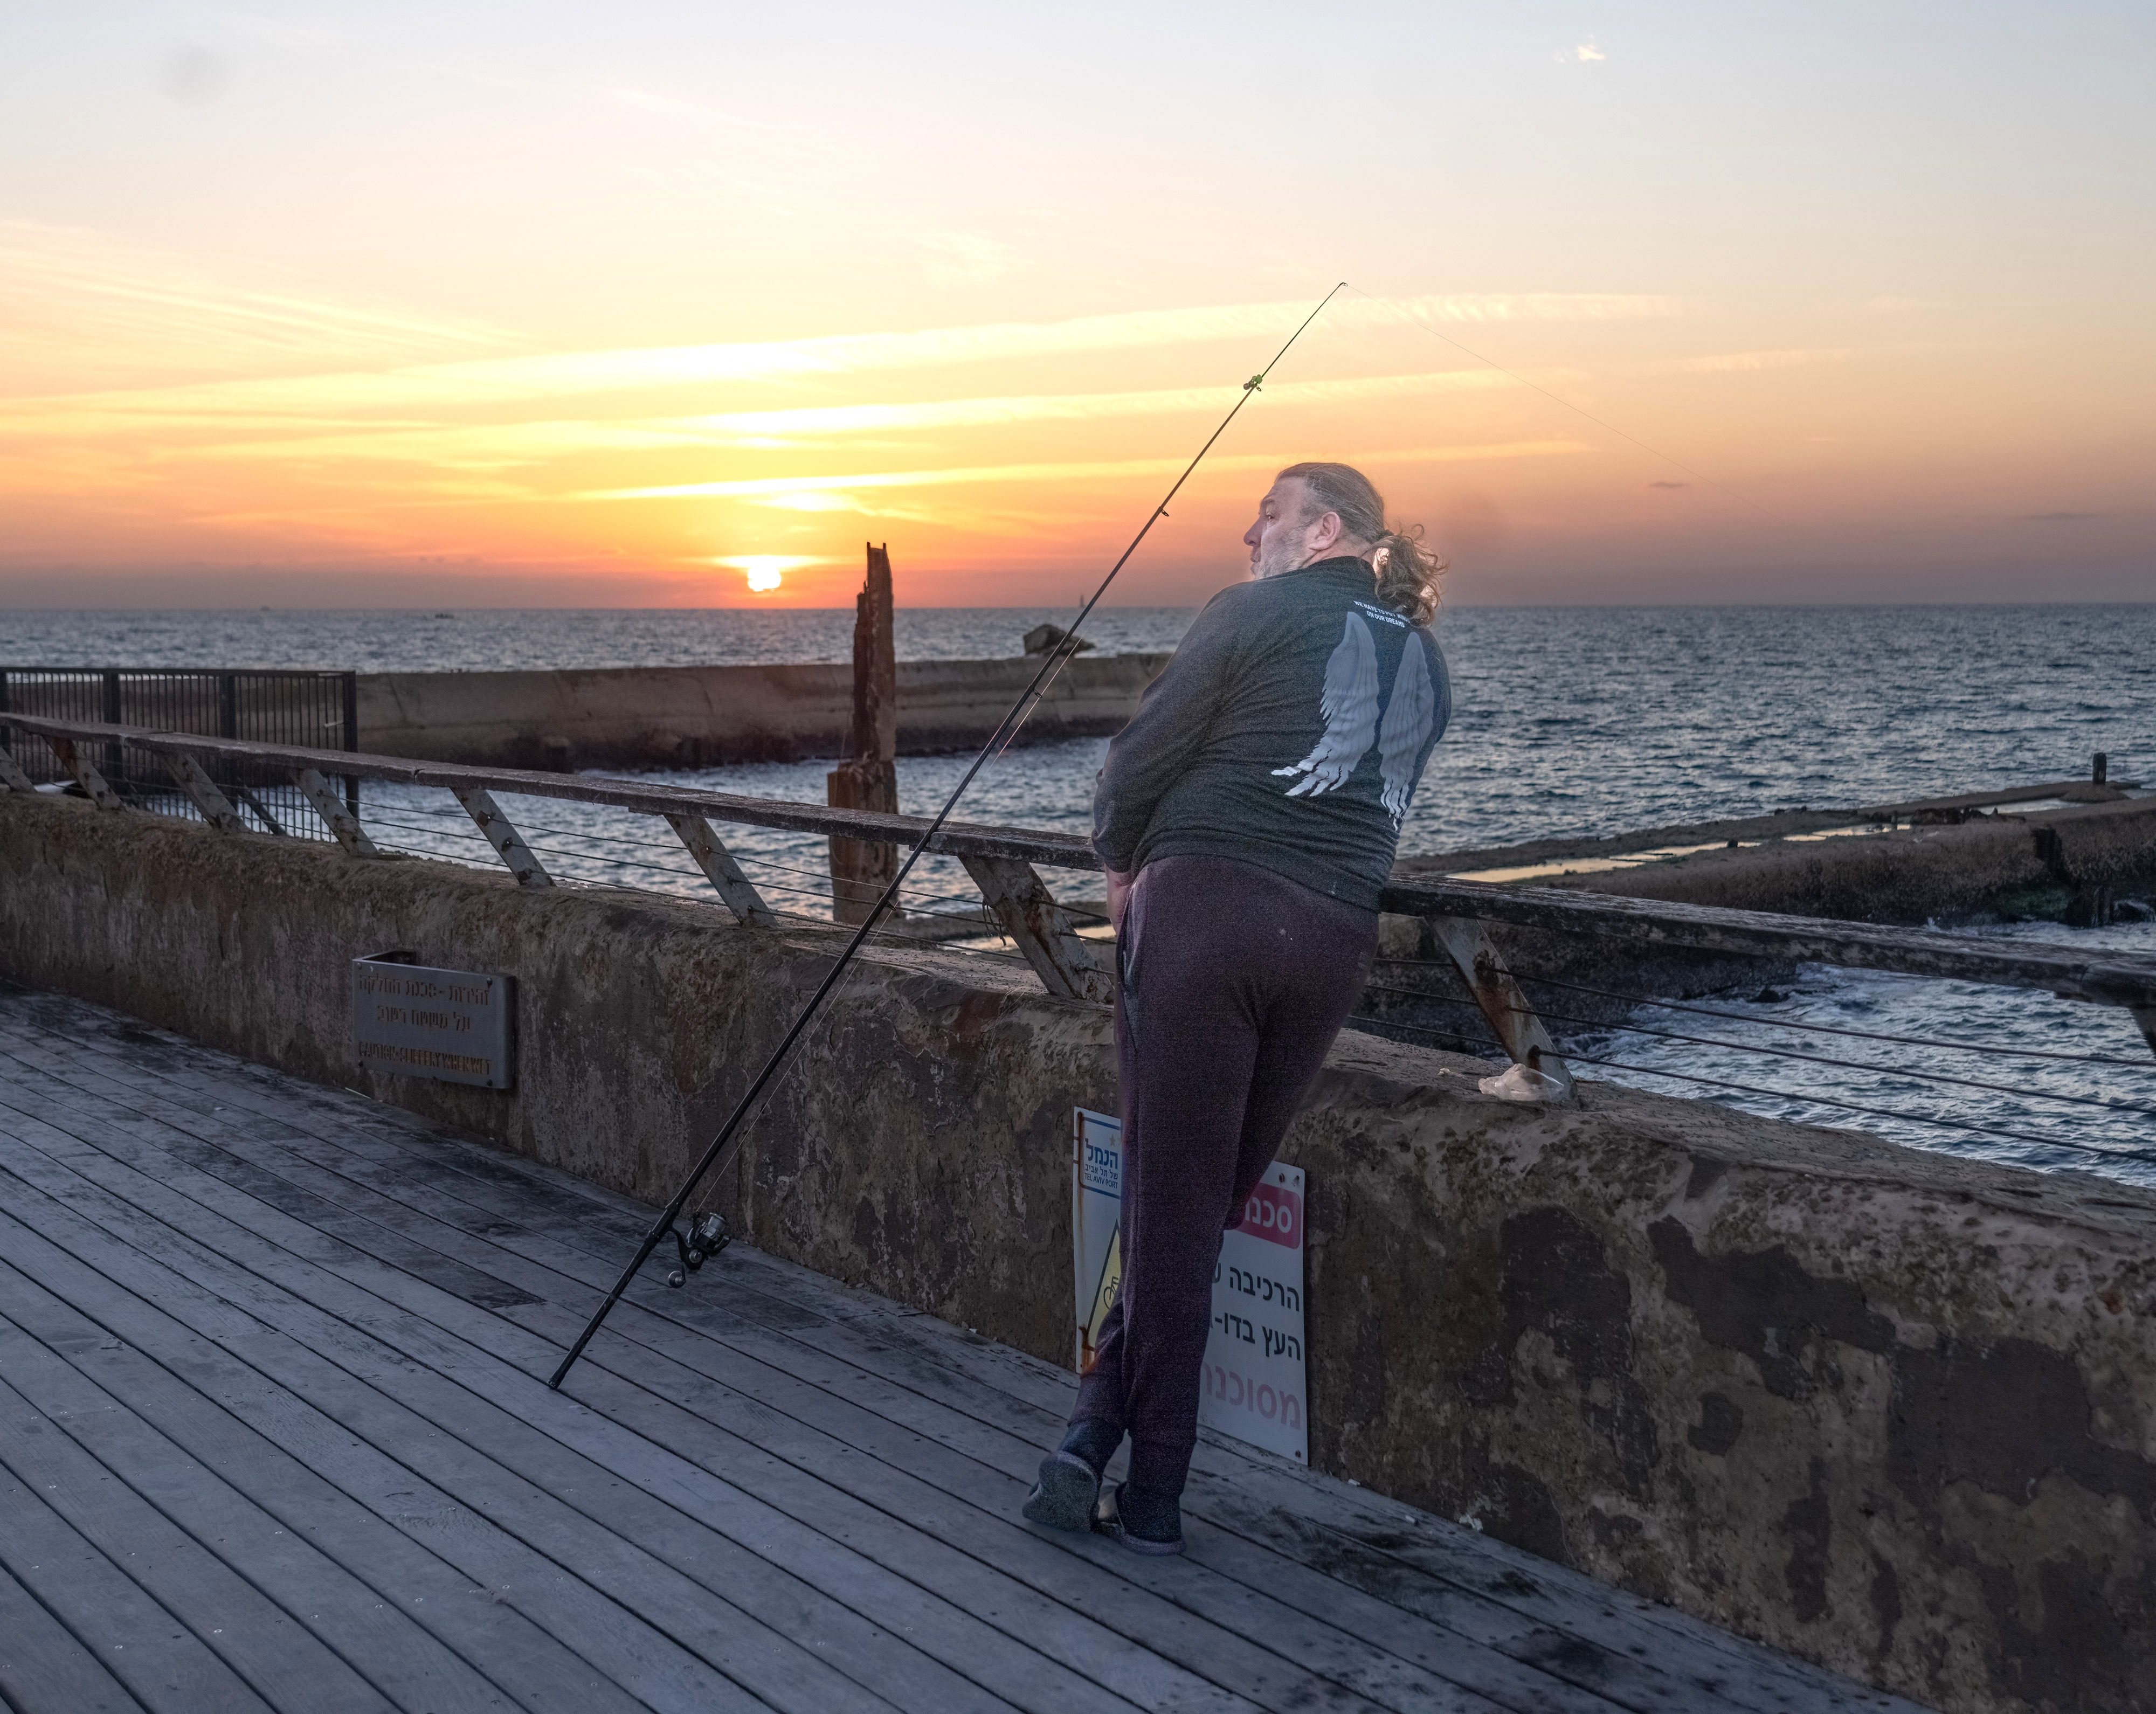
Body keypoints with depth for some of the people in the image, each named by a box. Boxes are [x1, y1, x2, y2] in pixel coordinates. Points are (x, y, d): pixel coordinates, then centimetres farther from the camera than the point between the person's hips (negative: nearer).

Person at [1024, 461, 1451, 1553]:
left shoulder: (1255, 614, 1)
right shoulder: (1424, 662, 19)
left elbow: (1141, 759, -1)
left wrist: (1121, 864, 18)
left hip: (1205, 904, -5)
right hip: (1335, 940, 5)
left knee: (1170, 1205, 0)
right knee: (1210, 1204, 10)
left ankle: (1124, 1466, 5)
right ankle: (1125, 1463, 11)